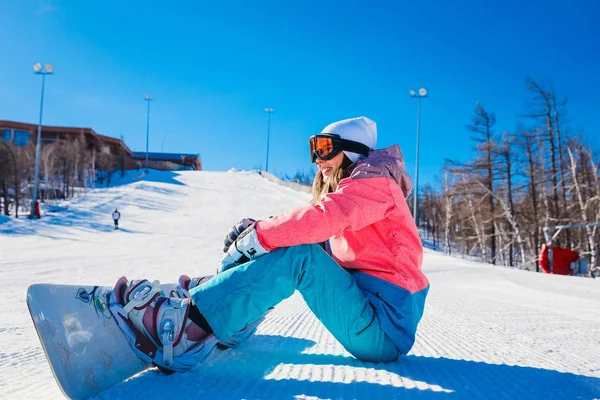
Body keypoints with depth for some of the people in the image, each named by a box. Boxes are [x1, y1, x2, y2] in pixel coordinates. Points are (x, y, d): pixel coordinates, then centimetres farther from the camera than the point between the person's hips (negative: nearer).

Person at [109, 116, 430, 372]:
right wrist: (256, 232, -5)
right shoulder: (351, 191, 20)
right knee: (292, 245, 4)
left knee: (298, 255, -26)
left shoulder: (375, 182, -8)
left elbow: (322, 218, -26)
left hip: (385, 331, -8)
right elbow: (319, 236, 11)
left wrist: (255, 238, -17)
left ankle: (188, 329, -29)